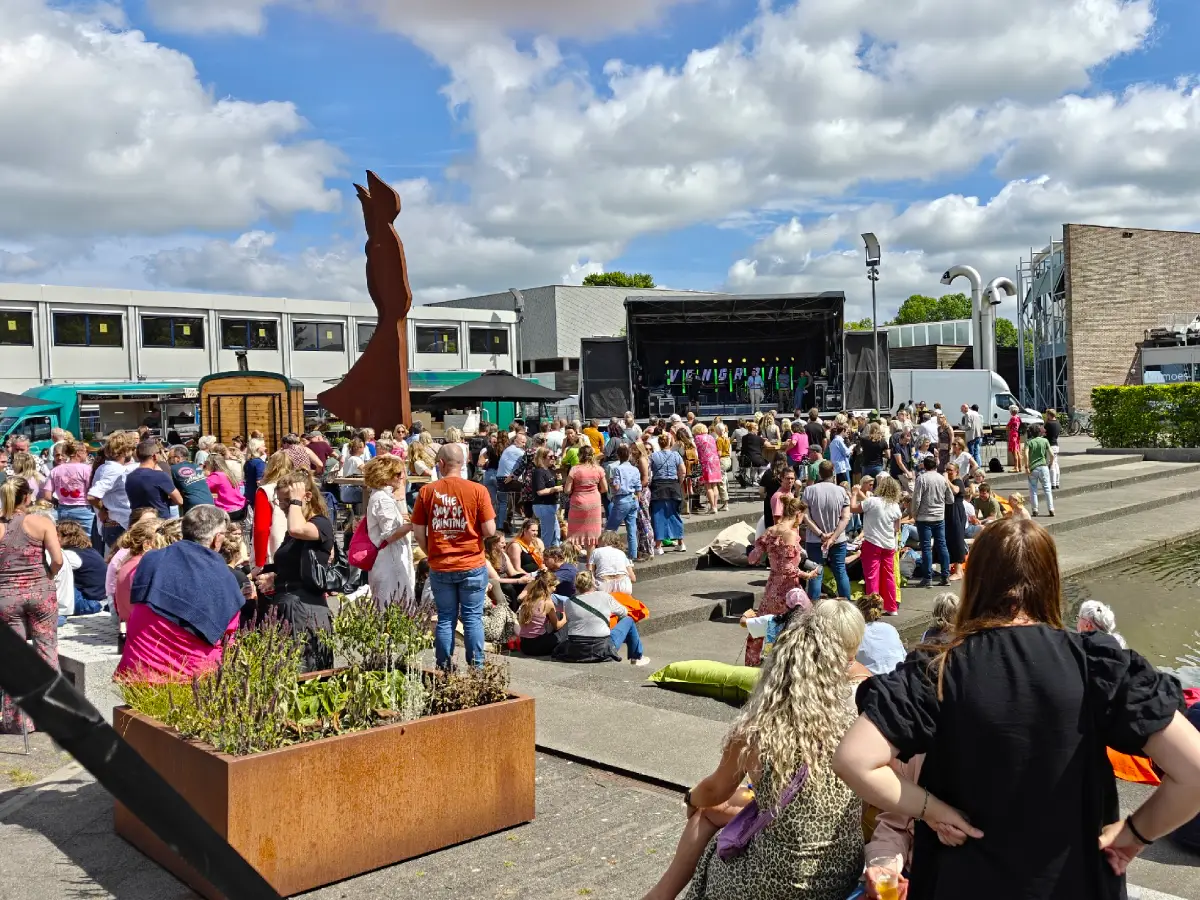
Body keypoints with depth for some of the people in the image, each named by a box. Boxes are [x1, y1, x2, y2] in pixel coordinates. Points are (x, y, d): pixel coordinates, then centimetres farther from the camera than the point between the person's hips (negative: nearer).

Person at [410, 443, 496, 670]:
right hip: (472, 566, -2)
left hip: (439, 567, 2)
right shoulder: (478, 490, -9)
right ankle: (476, 668, 12)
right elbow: (489, 530, -10)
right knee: (473, 617, 8)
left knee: (445, 619, 11)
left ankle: (444, 670, 18)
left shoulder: (427, 491, -4)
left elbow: (418, 532, 0)